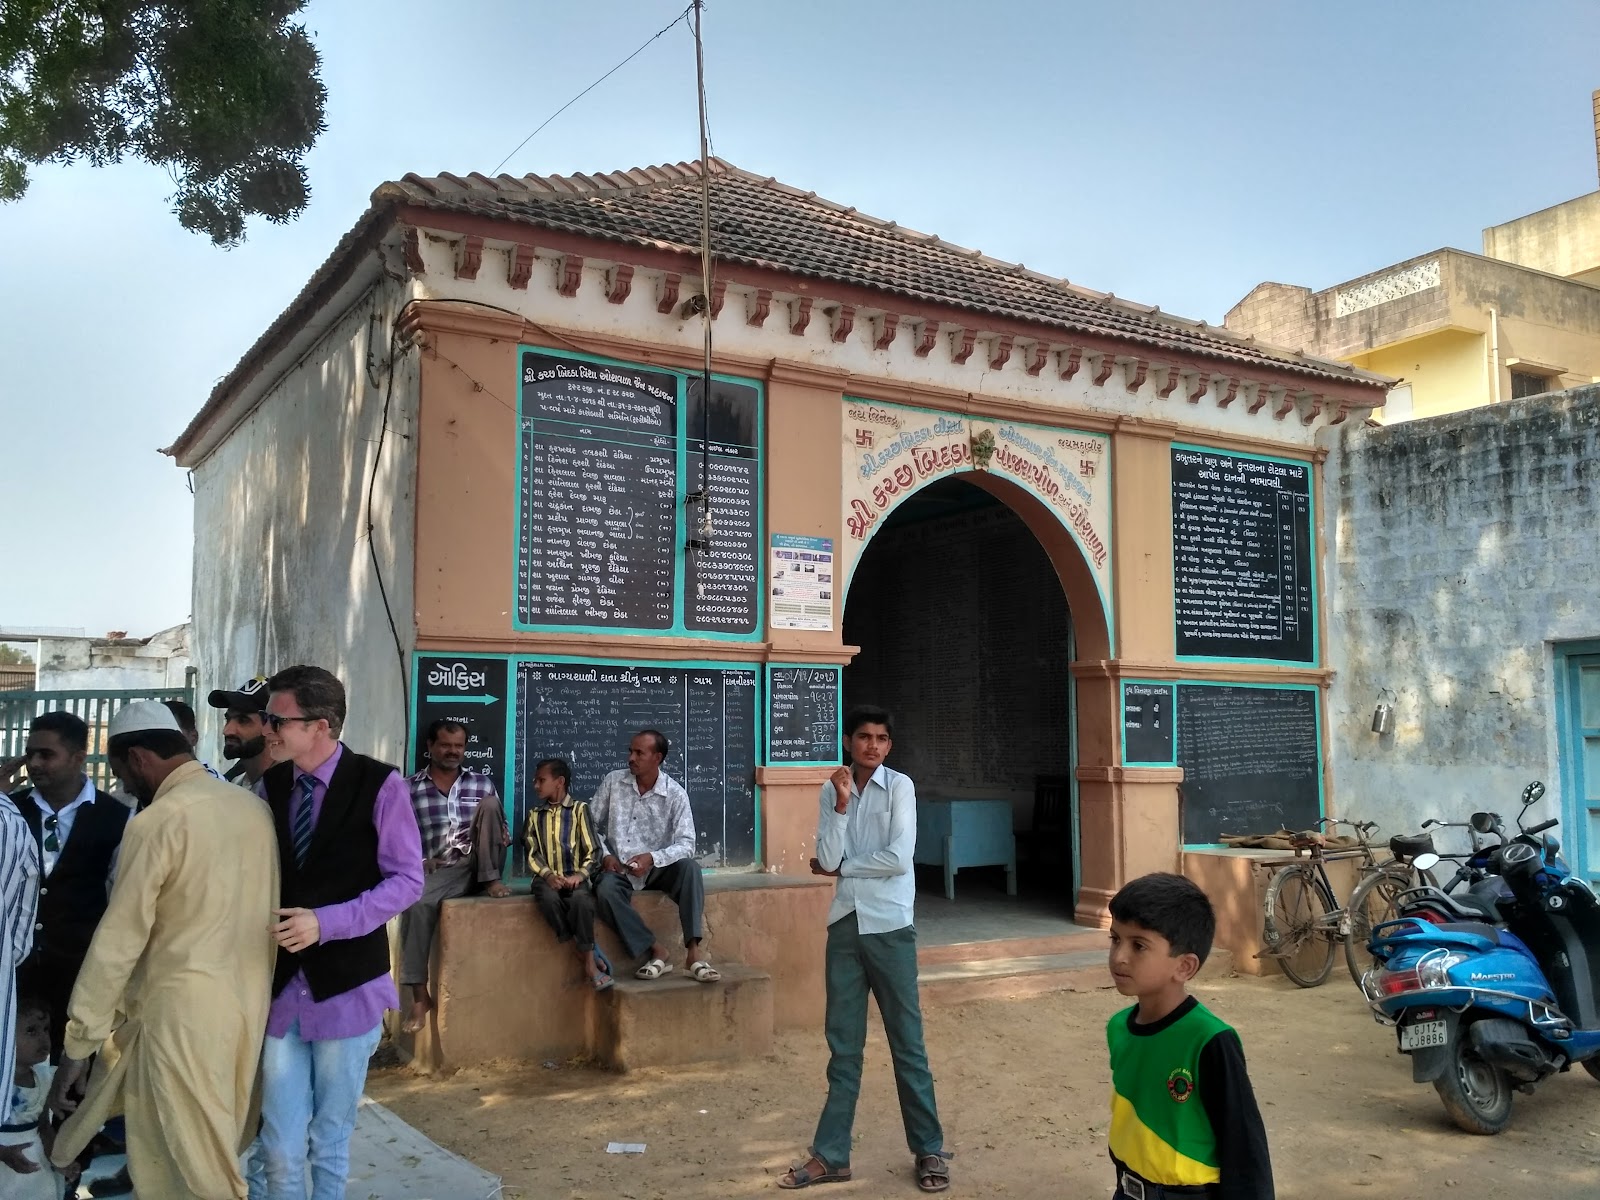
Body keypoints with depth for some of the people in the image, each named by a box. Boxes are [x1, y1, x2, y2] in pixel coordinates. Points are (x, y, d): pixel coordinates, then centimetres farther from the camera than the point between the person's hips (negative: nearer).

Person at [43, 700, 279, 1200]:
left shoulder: (158, 820, -14)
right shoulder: (253, 807, 5)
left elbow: (119, 938, -12)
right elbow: (263, 912, 7)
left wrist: (78, 1044, -6)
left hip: (183, 1009, -6)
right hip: (248, 1003, 7)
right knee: (214, 1149, 19)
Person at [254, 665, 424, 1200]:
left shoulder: (379, 785, -11)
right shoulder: (268, 786, 2)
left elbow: (407, 880, -11)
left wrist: (326, 923, -20)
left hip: (345, 983, -3)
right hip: (281, 982, 3)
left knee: (330, 1138, 12)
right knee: (280, 1145, 7)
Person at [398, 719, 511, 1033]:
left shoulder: (482, 783, 11)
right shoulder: (411, 789, 6)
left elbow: (500, 824, 17)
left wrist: (504, 838, -6)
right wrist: (418, 861, -14)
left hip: (478, 865, 2)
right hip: (439, 871, -1)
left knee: (489, 804, -18)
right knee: (415, 903, -35)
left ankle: (491, 880, -17)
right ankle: (420, 996, -29)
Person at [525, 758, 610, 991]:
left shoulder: (579, 809, 7)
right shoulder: (536, 815, 17)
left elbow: (593, 851, 1)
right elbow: (533, 854, 6)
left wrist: (579, 875, -17)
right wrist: (548, 875, -14)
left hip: (574, 877, -2)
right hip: (547, 877, 2)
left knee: (581, 898, -36)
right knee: (548, 897, -34)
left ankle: (590, 963, -28)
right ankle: (585, 955, -24)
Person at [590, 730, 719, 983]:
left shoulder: (675, 794, -8)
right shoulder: (613, 781, -2)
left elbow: (686, 845, -14)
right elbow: (591, 824, 6)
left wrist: (652, 858, -29)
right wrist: (604, 855, -11)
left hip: (658, 867, -1)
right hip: (620, 869, 1)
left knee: (689, 867, -31)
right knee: (605, 891, -33)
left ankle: (692, 952, -33)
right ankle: (656, 951, -23)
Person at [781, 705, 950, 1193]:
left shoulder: (900, 786, -4)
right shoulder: (831, 791, 6)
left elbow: (898, 859, -14)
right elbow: (827, 859, -5)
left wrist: (841, 868, -4)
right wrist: (841, 803, -13)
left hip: (890, 925, -3)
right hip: (845, 925, 3)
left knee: (906, 1042, 5)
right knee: (843, 1045, 10)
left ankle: (929, 1150, 18)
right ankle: (830, 1155, 17)